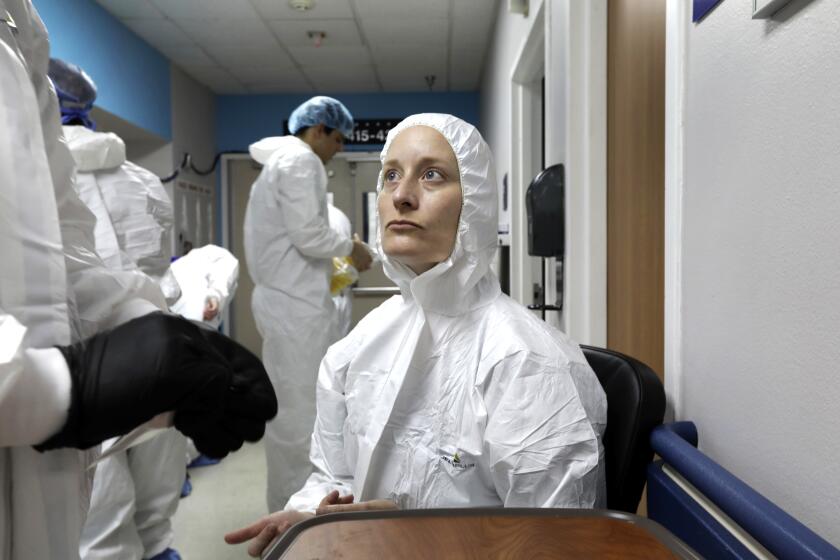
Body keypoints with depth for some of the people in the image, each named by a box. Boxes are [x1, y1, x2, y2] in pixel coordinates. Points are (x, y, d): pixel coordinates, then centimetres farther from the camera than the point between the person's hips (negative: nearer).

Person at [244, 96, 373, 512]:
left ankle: (290, 506, 27)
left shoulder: (279, 160, 21)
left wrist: (328, 266, 19)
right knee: (301, 413, -3)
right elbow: (308, 236, -20)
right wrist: (351, 247, -4)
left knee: (291, 411, 16)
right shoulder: (301, 160, -11)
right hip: (296, 303, -11)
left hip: (284, 296, 11)